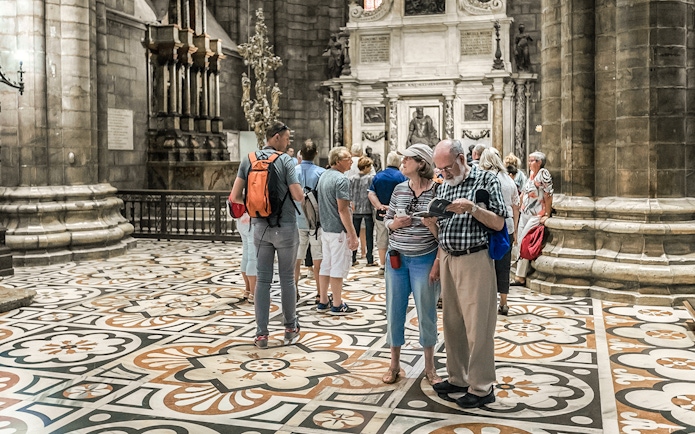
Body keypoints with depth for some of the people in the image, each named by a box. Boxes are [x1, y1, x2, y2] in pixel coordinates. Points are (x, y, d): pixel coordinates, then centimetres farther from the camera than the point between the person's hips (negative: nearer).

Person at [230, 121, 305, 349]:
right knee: (287, 278, 8)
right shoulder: (285, 160, -10)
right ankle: (290, 328, 19)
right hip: (285, 227, -3)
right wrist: (301, 195, 8)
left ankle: (261, 334, 7)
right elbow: (299, 196, -15)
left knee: (263, 279, 7)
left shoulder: (248, 159, 3)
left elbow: (235, 196, 0)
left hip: (260, 227, 3)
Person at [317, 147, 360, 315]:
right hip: (339, 230, -9)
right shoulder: (341, 179, -17)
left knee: (326, 265, 13)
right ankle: (337, 305, 4)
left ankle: (323, 302, 20)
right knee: (339, 267, -2)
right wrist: (352, 234, -18)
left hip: (325, 228, 9)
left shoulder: (323, 176, 12)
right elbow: (342, 209, -21)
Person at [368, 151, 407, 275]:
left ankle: (382, 265, 18)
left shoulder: (378, 176, 4)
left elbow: (371, 193, -4)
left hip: (380, 213, 3)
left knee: (381, 239, 11)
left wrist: (379, 206, -11)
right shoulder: (401, 177, -7)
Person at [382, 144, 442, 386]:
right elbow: (387, 221, 12)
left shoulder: (437, 191, -8)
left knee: (426, 312, 6)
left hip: (424, 259, -3)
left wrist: (431, 225, -25)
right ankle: (394, 364, 24)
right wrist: (395, 223, -9)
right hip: (397, 257, 4)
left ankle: (429, 367, 22)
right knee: (394, 310, 8)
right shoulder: (399, 189, 4)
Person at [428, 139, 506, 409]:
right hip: (447, 259, 7)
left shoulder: (486, 180, -4)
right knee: (452, 322, 12)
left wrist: (472, 208, -21)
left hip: (475, 259, -6)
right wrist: (438, 262, 14)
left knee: (477, 325, -3)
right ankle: (458, 378, 25)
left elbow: (498, 223, -8)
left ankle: (481, 387, 7)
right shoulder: (443, 187, 14)